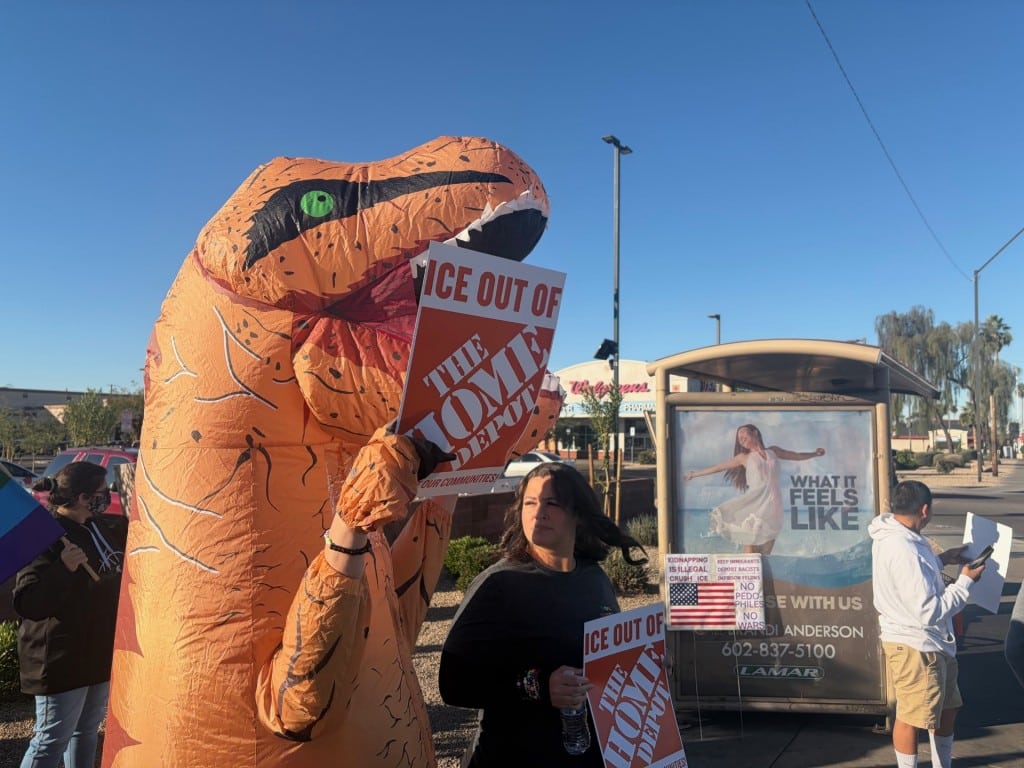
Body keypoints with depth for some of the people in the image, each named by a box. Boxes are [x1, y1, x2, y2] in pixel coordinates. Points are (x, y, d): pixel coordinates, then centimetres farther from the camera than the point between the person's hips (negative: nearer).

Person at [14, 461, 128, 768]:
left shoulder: (102, 527, 5)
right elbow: (26, 603, -26)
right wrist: (63, 569, -36)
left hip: (98, 651, 9)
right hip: (61, 659, -8)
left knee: (86, 731, 21)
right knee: (52, 740, 1)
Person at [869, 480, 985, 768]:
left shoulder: (892, 537, 2)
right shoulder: (904, 550, -30)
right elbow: (929, 612, -27)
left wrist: (941, 560, 13)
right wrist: (966, 582, -17)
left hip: (931, 644, 11)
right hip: (914, 647, -11)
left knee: (947, 708, 25)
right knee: (911, 717, 6)